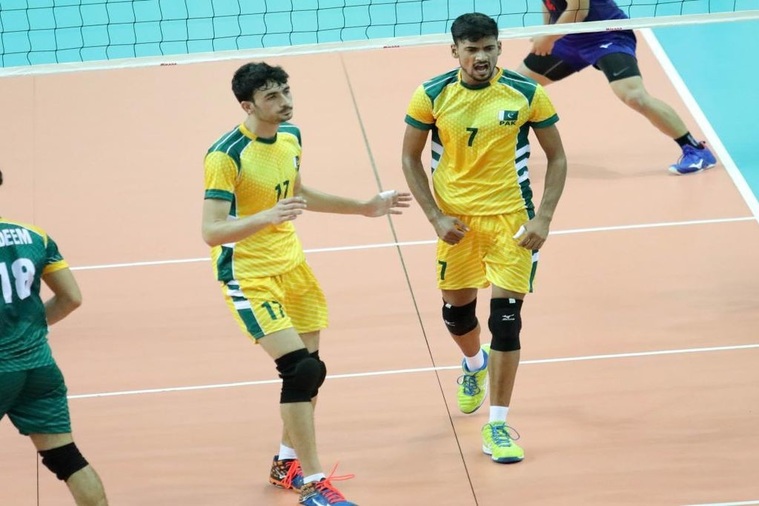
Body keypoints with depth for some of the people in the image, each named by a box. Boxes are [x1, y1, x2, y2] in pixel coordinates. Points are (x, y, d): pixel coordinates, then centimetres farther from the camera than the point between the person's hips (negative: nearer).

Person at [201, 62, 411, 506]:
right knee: (301, 369, -17)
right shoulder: (227, 156, -23)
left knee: (310, 371, 13)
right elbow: (212, 232, -28)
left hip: (292, 265, 8)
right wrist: (267, 217, -42)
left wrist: (364, 207, 21)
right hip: (250, 277, -8)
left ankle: (288, 463, 33)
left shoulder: (290, 137, 1)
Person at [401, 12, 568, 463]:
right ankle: (475, 365, 51)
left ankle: (498, 425, -1)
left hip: (511, 219, -2)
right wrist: (435, 217, -6)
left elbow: (557, 157, -1)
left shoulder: (528, 94, -10)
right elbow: (411, 158, 3)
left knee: (506, 318, -9)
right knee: (456, 310, 15)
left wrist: (544, 218, -11)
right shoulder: (432, 96, -7)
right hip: (456, 219, 2)